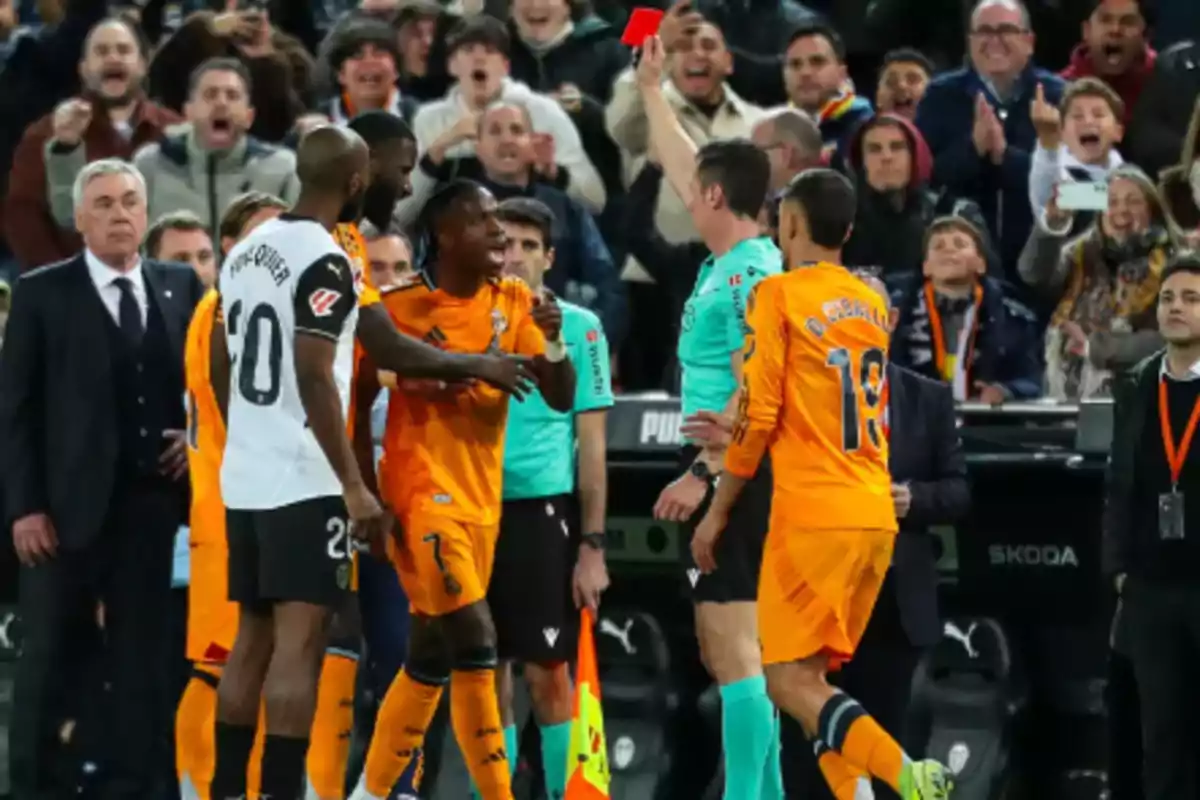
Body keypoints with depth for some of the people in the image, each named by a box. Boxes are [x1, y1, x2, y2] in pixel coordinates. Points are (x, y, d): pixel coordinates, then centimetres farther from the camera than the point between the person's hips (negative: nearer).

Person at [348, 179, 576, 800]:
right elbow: (356, 397, -2)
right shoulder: (400, 308, -8)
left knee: (430, 657, 10)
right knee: (474, 644, -17)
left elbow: (561, 400, 1)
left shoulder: (513, 303, 6)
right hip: (423, 493, -6)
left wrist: (552, 342, -16)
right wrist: (365, 494, -10)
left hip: (481, 499, 6)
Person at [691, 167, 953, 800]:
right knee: (812, 676, 14)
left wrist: (717, 514, -1)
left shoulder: (778, 296, -5)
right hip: (876, 515, 7)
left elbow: (758, 416, -9)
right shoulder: (870, 303, 15)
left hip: (813, 516, -7)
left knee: (790, 682, -6)